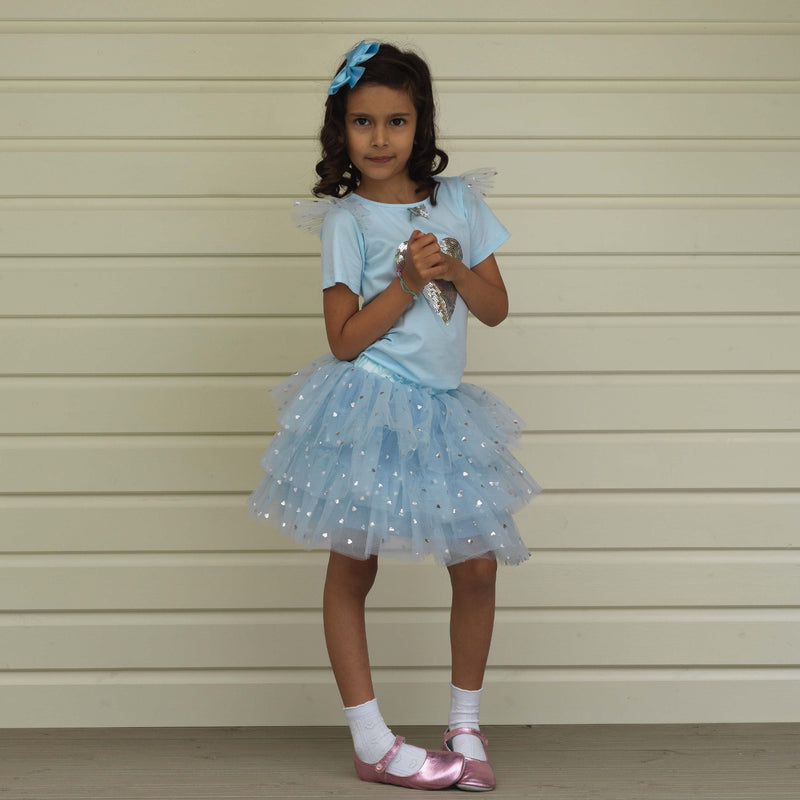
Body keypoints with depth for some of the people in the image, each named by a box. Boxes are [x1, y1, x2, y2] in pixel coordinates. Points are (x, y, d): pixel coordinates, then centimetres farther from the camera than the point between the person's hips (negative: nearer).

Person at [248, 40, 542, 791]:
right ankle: (371, 743, 11)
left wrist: (456, 271, -9)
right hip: (366, 409, -4)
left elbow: (496, 307, 9)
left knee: (477, 566, 1)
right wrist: (408, 283, -17)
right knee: (351, 571, 2)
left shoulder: (459, 201, 6)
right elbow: (345, 339, -10)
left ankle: (465, 730, 17)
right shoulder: (345, 220, -6)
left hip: (441, 414, 4)